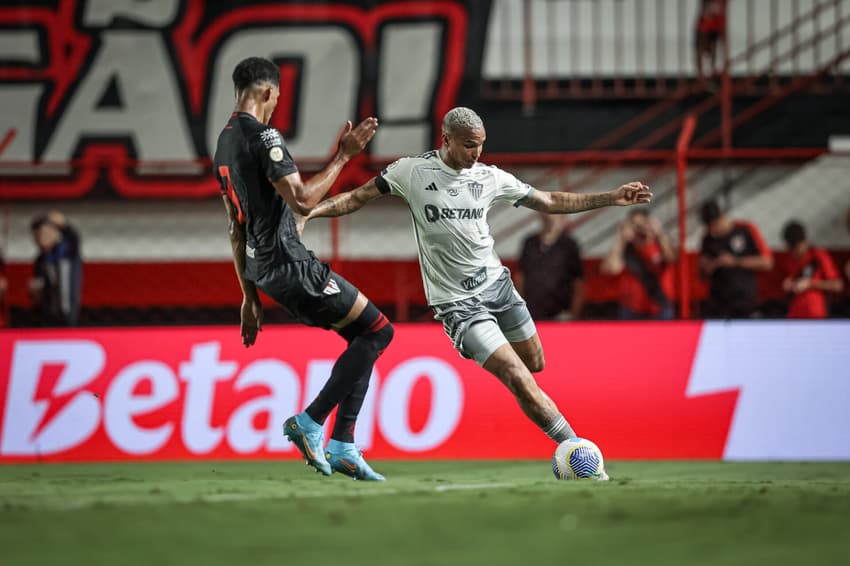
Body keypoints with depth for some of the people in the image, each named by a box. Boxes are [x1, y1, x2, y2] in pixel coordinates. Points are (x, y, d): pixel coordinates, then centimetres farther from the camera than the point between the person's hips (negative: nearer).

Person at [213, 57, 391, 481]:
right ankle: (311, 422, -5)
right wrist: (342, 157, -14)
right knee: (376, 331, -3)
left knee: (364, 336, 15)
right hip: (289, 265, -10)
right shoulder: (262, 136, -14)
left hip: (262, 268, 10)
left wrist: (249, 295, 22)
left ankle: (342, 447, 10)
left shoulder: (225, 143, 16)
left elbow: (236, 230, 20)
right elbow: (302, 201, -23)